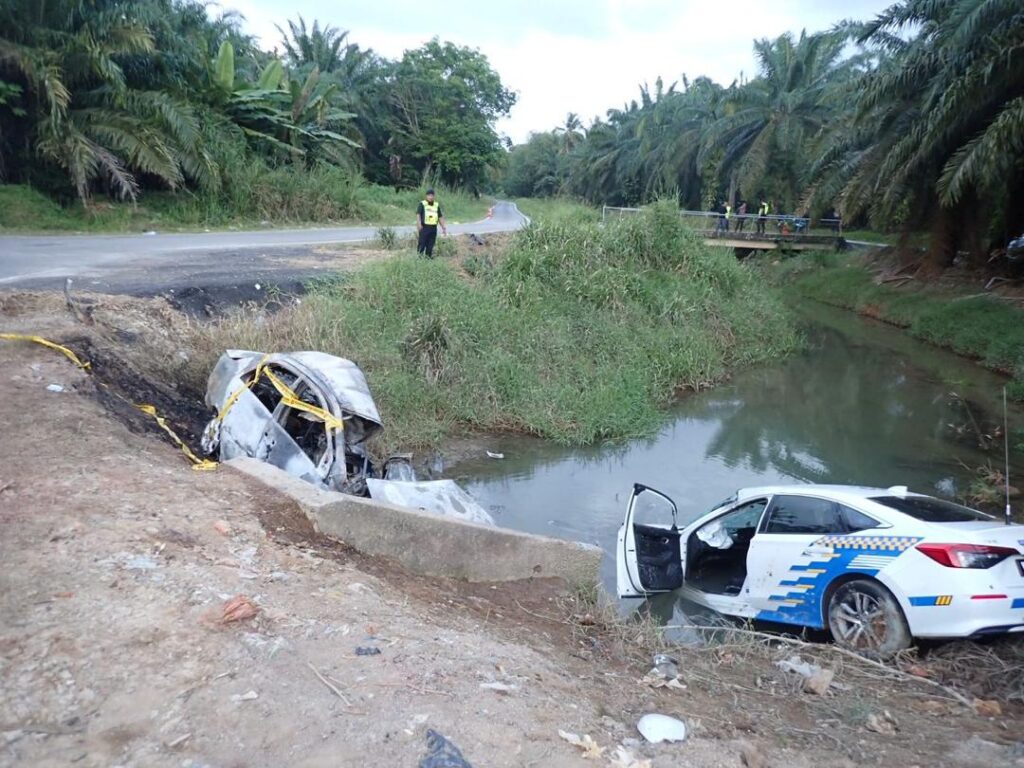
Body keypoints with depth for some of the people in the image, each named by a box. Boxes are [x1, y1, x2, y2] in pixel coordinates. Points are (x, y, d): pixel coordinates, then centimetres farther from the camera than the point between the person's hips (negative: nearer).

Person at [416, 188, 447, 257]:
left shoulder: (437, 205, 16)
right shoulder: (422, 204, 1)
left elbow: (440, 217, 20)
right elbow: (418, 214, -9)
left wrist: (443, 227, 14)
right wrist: (419, 224, -24)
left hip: (433, 228, 5)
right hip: (424, 227, -5)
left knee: (430, 245, 7)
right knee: (422, 244, -6)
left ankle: (428, 257, 13)